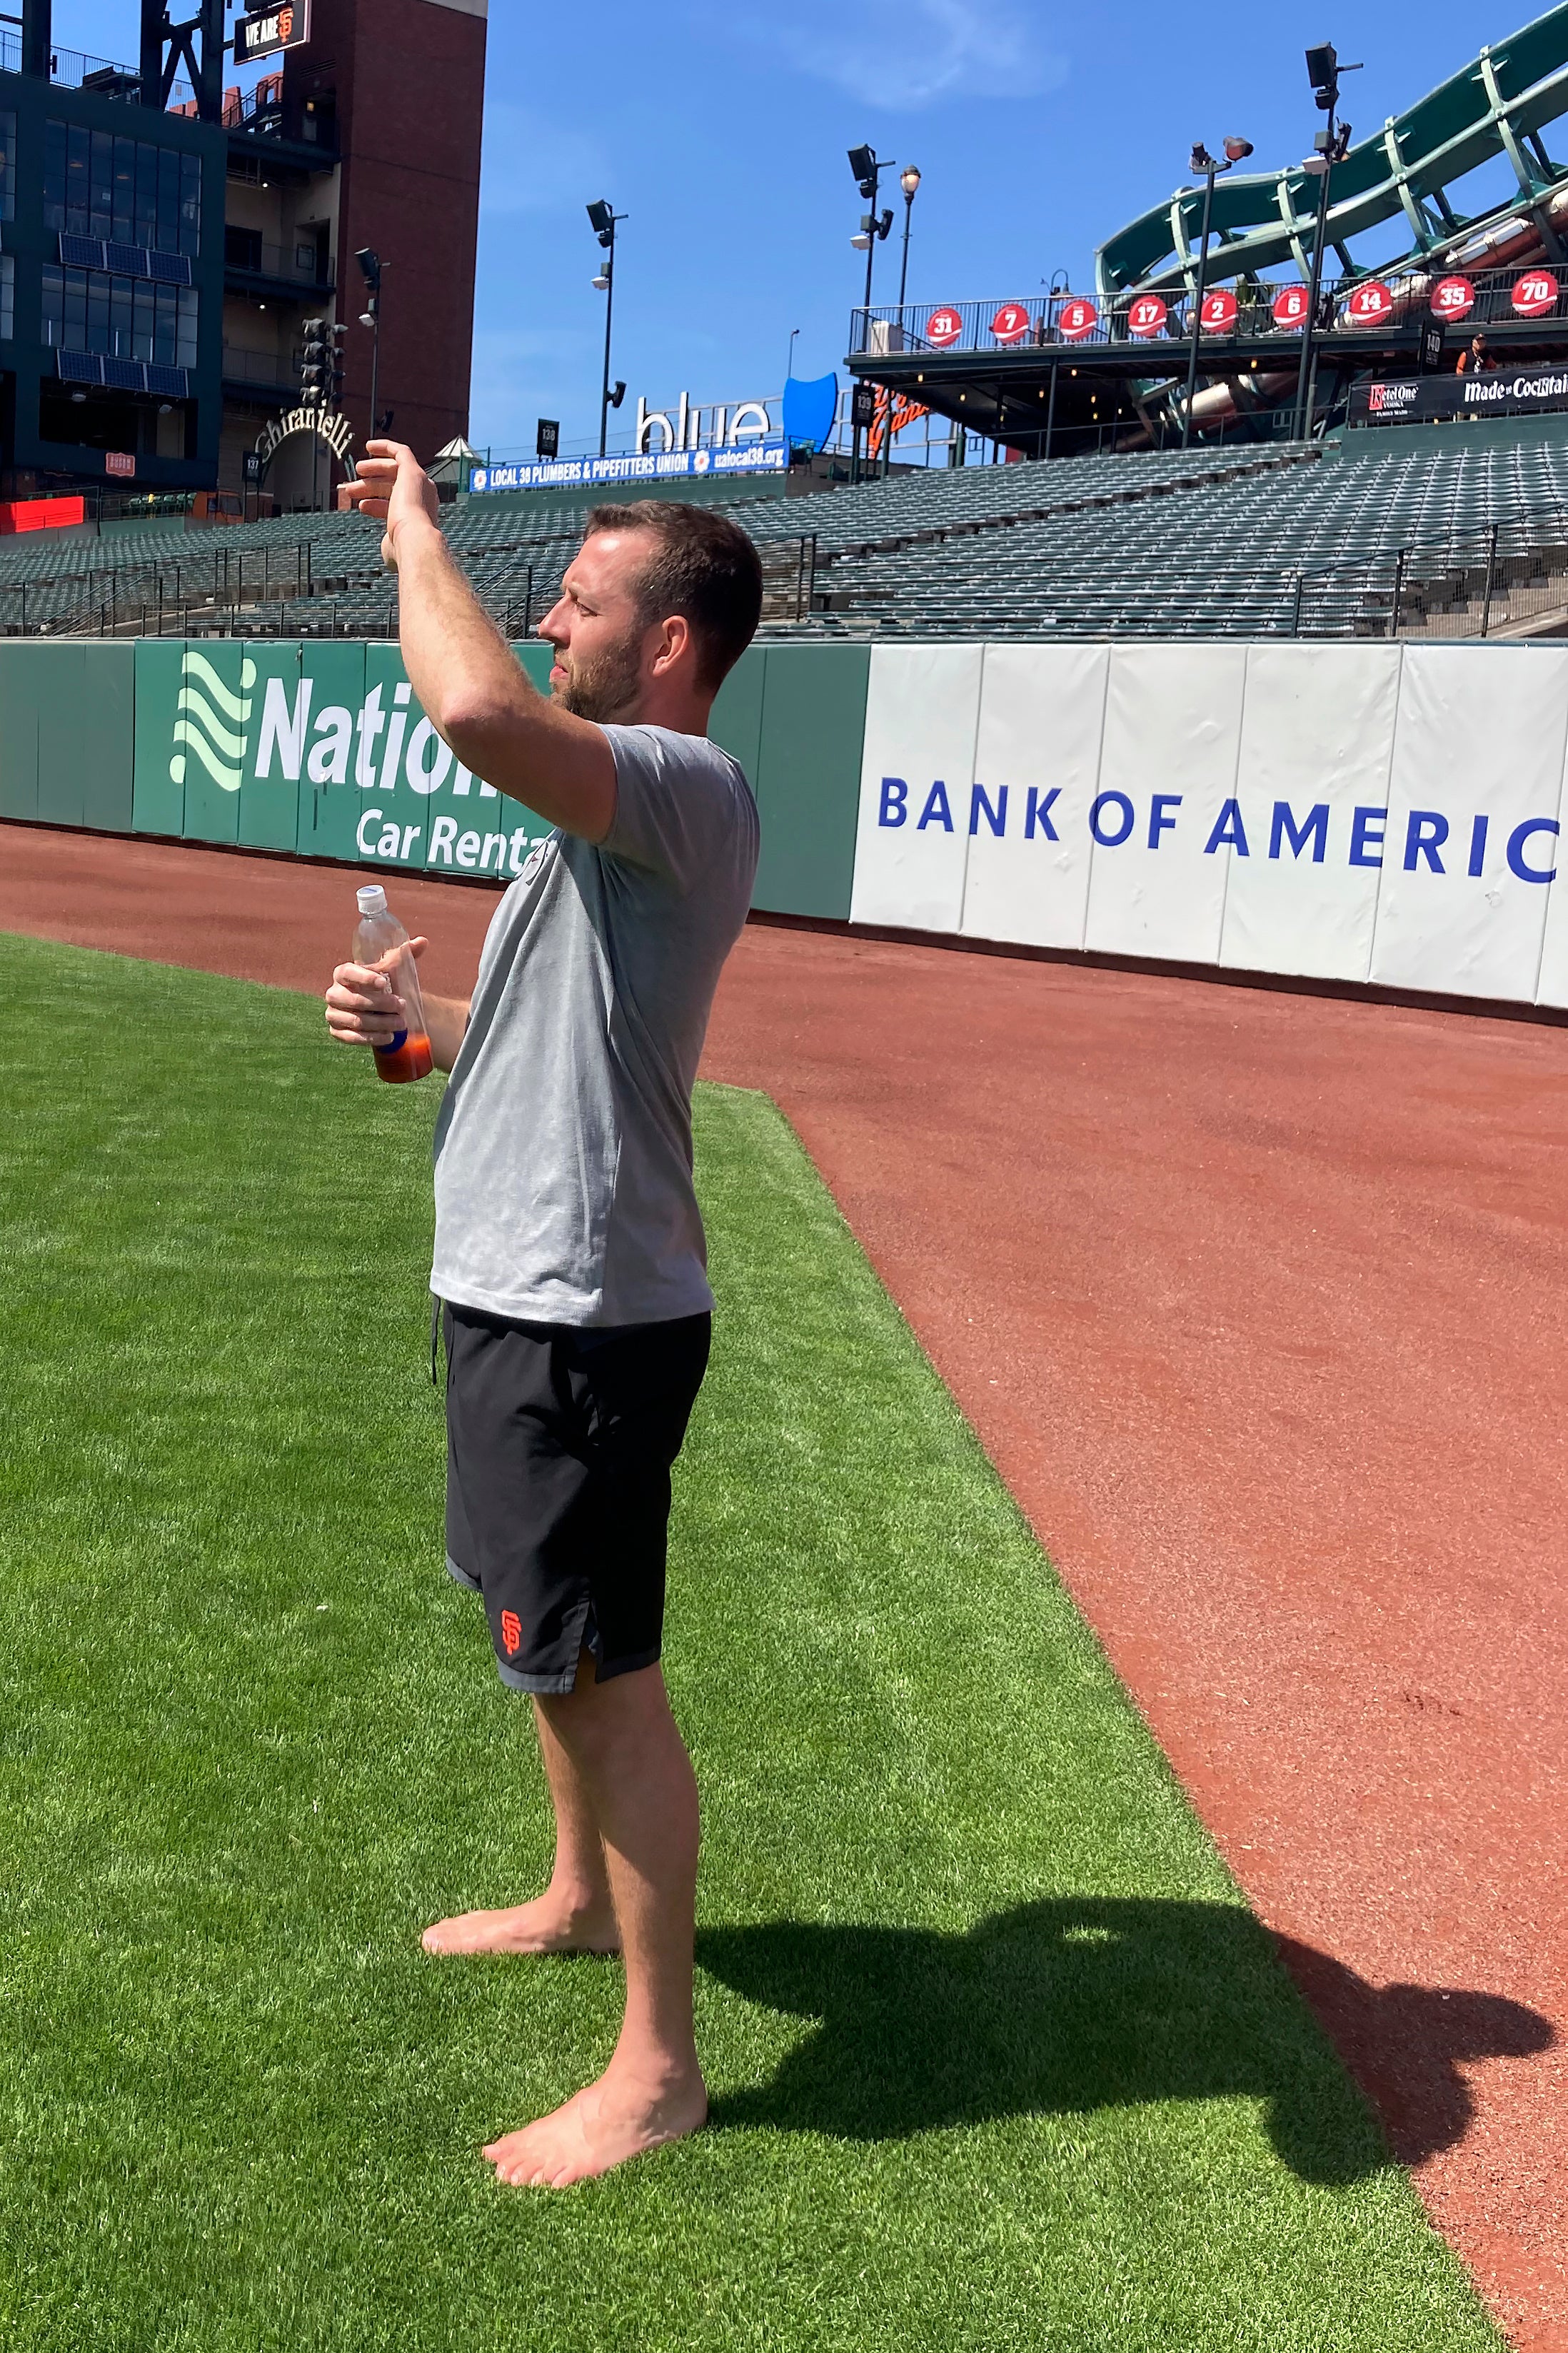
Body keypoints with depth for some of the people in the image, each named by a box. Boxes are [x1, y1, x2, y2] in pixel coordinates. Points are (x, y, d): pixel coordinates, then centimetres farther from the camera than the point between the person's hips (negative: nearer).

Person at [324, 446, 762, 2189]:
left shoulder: (687, 791, -19)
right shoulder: (609, 812, 16)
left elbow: (475, 714, -39)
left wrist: (415, 532, -20)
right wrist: (412, 1029, 4)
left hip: (584, 1314, -11)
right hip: (519, 1291, 11)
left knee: (603, 1674, -1)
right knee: (544, 1637, 25)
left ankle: (657, 2065, 14)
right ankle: (580, 1896, 47)